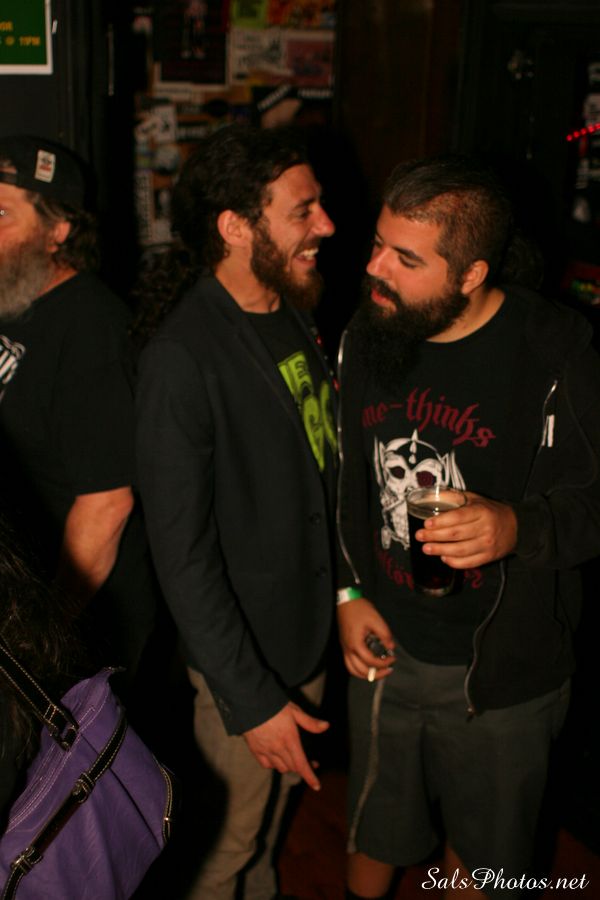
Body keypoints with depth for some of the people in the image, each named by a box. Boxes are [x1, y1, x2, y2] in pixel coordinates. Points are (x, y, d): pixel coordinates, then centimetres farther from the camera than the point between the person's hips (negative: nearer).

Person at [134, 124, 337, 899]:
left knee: (279, 801, 28)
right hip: (242, 659, -7)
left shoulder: (294, 314, 1)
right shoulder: (181, 358, -25)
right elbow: (181, 552, -23)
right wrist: (251, 701, -20)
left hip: (313, 632, 7)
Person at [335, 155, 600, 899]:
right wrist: (349, 592, -1)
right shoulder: (365, 337, -5)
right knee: (375, 824, 26)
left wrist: (520, 526, -34)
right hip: (384, 646, 4)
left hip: (501, 669, -3)